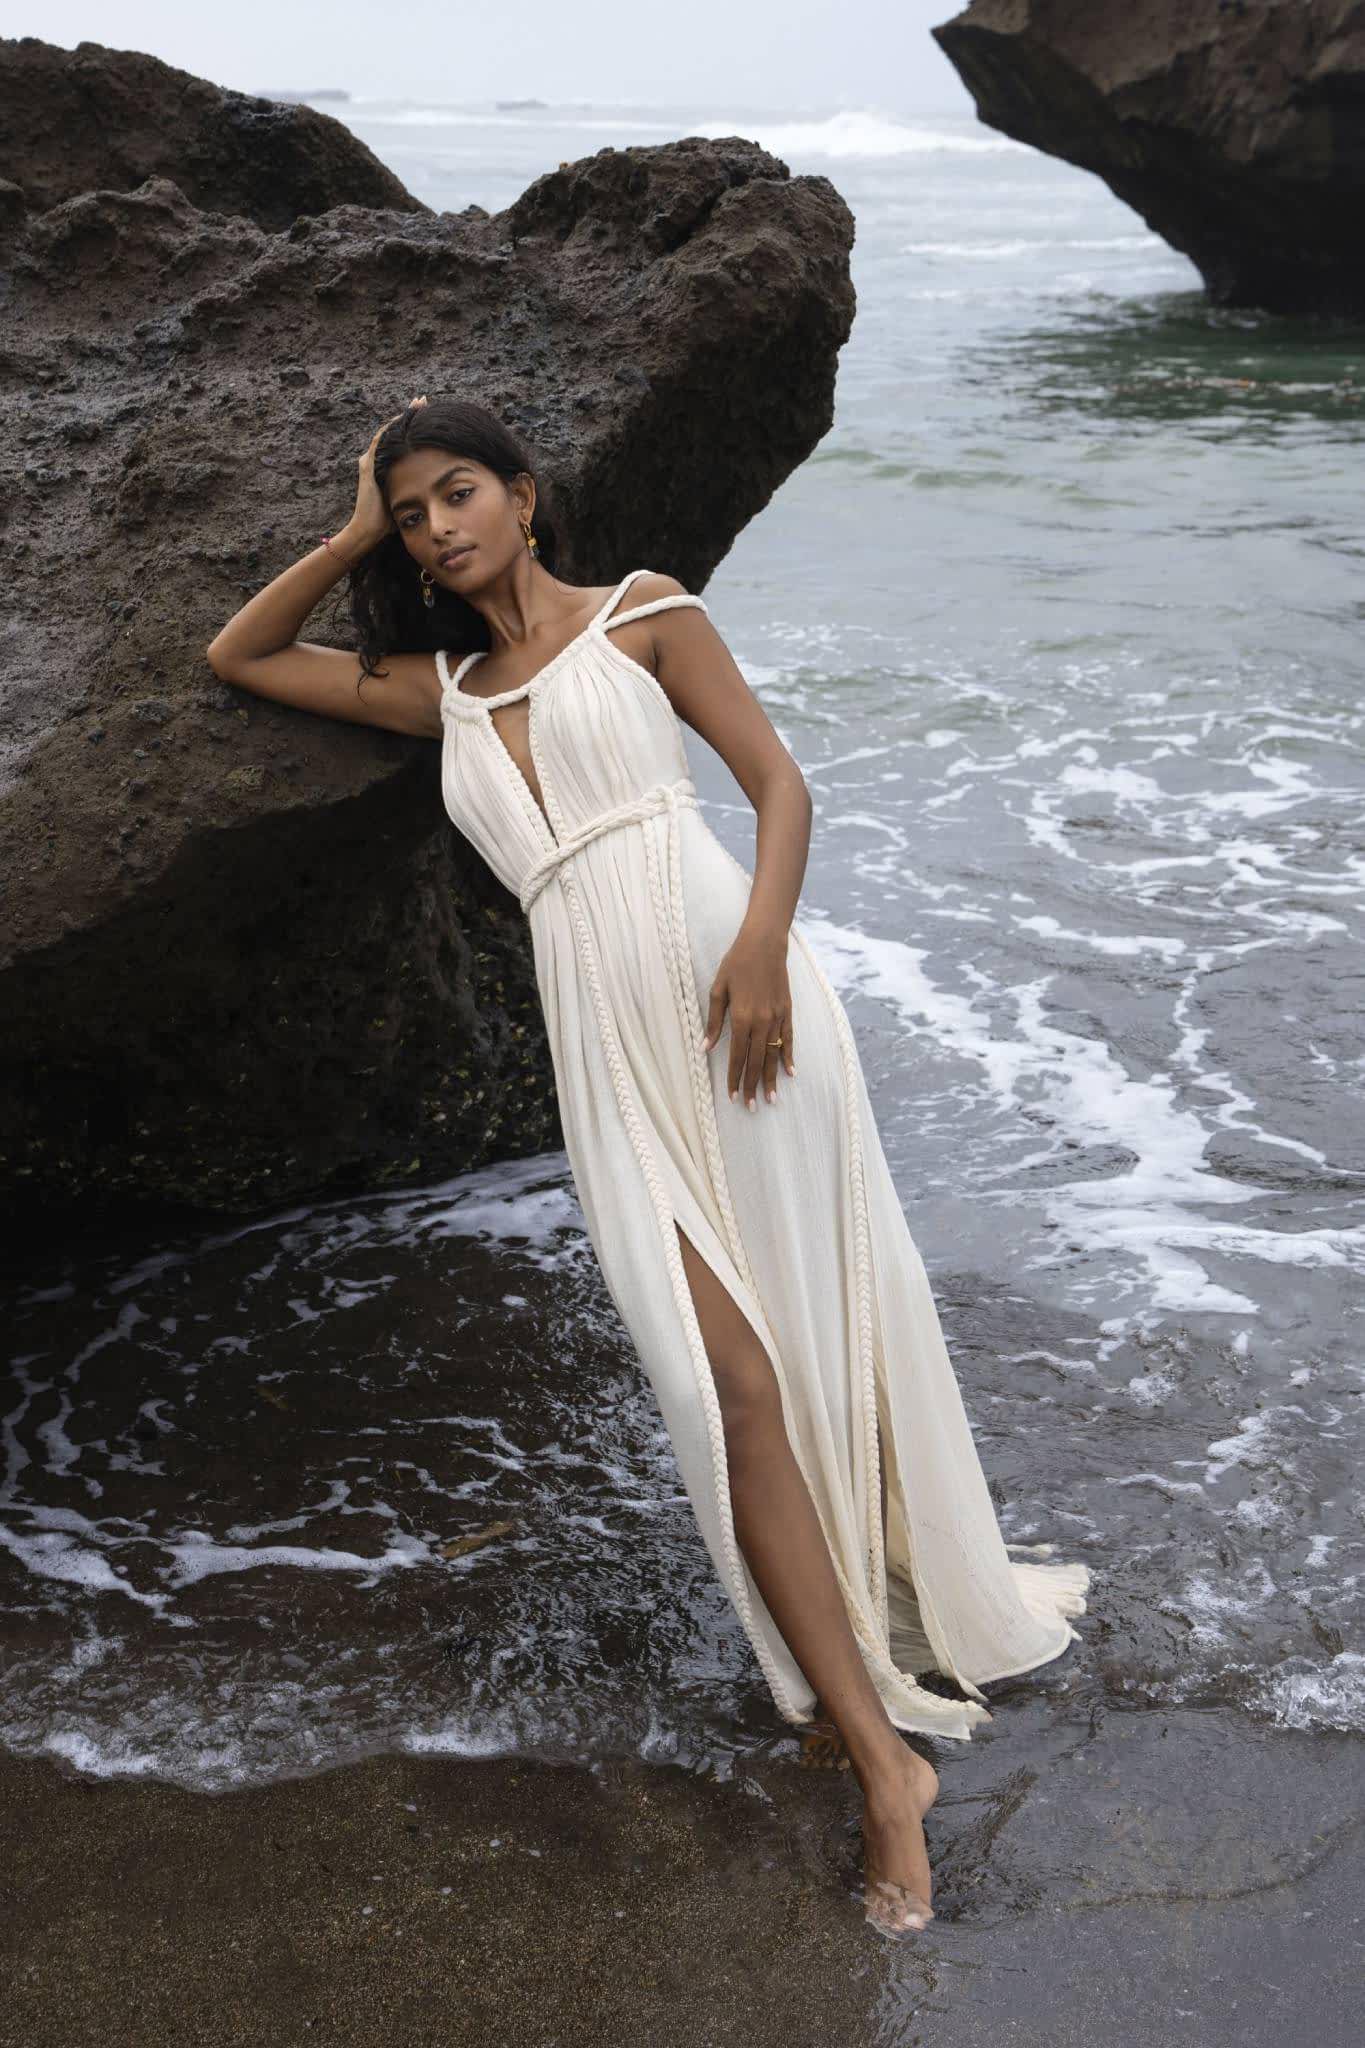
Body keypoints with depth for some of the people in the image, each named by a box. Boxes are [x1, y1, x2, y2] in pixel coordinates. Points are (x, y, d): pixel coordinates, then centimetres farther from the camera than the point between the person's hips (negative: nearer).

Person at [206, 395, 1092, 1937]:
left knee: (824, 1317, -3)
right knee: (727, 1370, -10)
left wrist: (762, 939, -14)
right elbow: (237, 658, 32)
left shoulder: (641, 612, 14)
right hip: (600, 1031, 2)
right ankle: (881, 1756, -7)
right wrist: (354, 536, 22)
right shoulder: (442, 692, 25)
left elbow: (779, 782, 5)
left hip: (716, 967, -2)